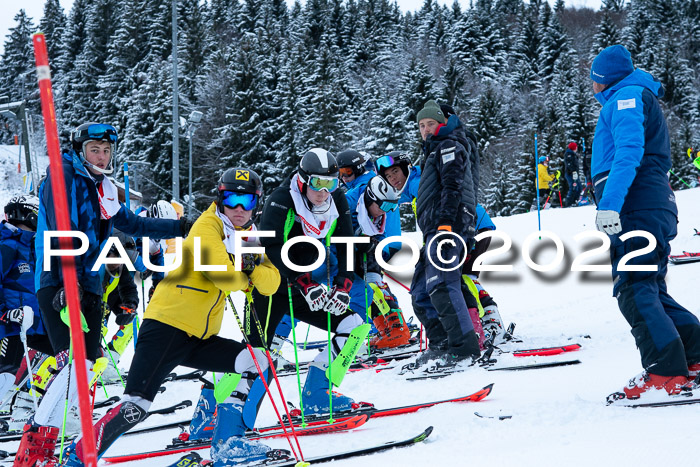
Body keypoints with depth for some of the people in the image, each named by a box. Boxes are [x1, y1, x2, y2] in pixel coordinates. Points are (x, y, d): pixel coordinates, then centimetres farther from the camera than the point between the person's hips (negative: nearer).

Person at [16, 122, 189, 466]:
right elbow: (62, 231, -14)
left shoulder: (103, 189, 19)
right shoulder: (64, 174, -3)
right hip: (58, 283, -8)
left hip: (89, 286, 8)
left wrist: (183, 228, 32)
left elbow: (132, 224, 31)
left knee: (85, 366, -1)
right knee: (75, 363, -20)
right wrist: (69, 280, -24)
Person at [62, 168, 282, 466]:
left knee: (255, 362, -4)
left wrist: (254, 265, -16)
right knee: (135, 407, -16)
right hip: (167, 327, -8)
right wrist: (246, 276, -3)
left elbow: (270, 284, 3)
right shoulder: (207, 229, -10)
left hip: (200, 338, 8)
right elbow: (226, 278, -24)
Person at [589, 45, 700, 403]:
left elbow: (629, 152, -18)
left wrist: (609, 204, -27)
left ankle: (666, 373, -19)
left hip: (636, 208, -10)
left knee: (634, 290, -14)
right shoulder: (640, 98, 30)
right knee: (650, 292, 11)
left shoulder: (626, 96, -2)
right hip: (653, 208, 10)